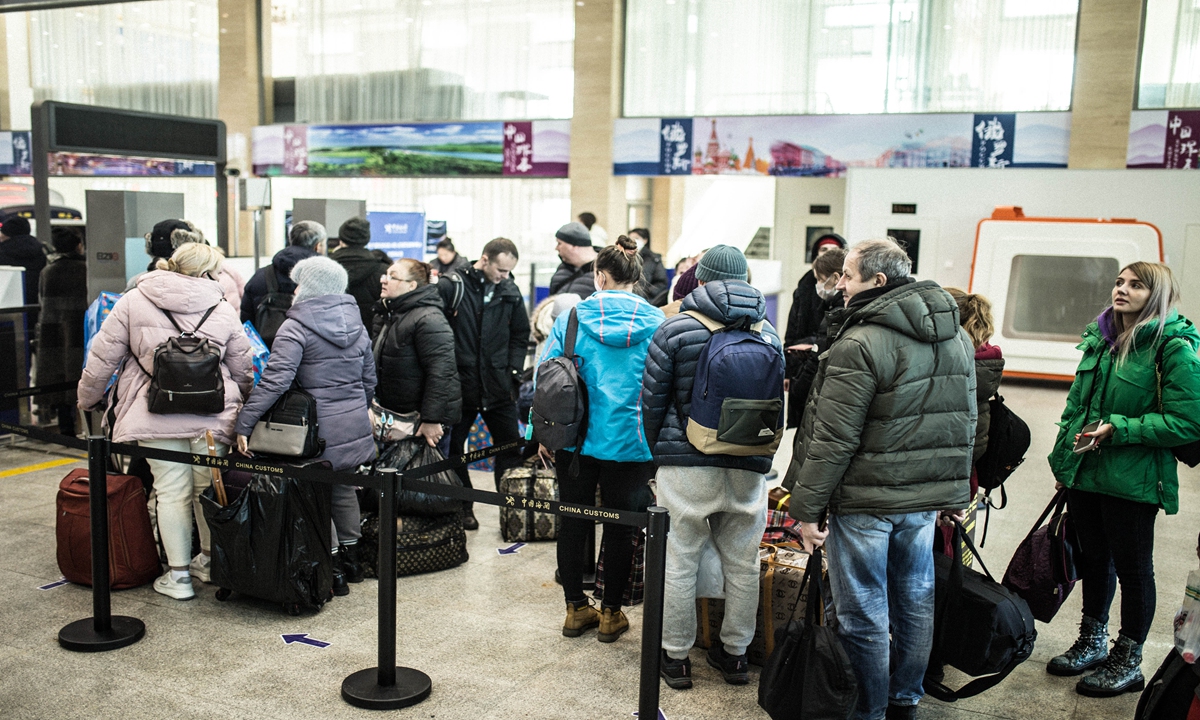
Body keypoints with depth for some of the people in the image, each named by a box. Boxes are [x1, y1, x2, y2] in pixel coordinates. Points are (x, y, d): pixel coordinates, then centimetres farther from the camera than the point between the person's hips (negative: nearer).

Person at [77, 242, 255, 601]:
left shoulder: (133, 302, 5)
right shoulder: (222, 310, 7)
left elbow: (103, 357, 5)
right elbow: (242, 370, 12)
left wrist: (88, 398, 19)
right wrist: (242, 408, 29)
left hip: (158, 415, -1)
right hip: (212, 415, 1)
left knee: (172, 493, 5)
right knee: (209, 489, 13)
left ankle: (178, 574, 12)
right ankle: (211, 561, 28)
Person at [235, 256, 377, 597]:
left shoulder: (295, 328, -12)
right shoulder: (356, 324, 8)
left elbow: (275, 380, -22)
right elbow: (369, 380, 15)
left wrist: (244, 423, -20)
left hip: (320, 430, -6)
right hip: (355, 428, 7)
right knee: (344, 490, 19)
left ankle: (333, 570, 10)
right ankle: (350, 558, 30)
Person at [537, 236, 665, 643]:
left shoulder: (573, 316, -2)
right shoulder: (656, 323, -2)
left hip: (575, 439, 1)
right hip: (630, 442, -1)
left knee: (573, 522, 14)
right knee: (620, 527, 10)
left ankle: (576, 609, 24)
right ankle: (611, 614, 20)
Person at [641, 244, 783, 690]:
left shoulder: (675, 330, -5)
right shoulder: (768, 334, 5)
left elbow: (652, 400, -2)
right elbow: (777, 402, 11)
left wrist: (660, 452, 12)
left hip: (686, 464, -3)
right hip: (748, 468, 3)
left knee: (680, 562, 8)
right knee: (742, 563, 14)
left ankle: (676, 656, 18)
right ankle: (734, 653, 26)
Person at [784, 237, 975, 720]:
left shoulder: (860, 345, -19)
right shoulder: (956, 336, 7)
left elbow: (833, 439, -19)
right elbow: (965, 422, 14)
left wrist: (807, 506, -13)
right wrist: (956, 492, 22)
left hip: (866, 499, -8)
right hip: (927, 496, 8)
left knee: (863, 612, 5)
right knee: (914, 599, 19)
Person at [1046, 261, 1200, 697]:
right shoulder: (1099, 339, 9)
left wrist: (1118, 429, -20)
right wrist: (1063, 458, 14)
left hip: (1132, 481, -6)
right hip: (1084, 473, 7)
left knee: (1133, 568, 7)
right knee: (1094, 559, 19)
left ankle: (1128, 662, 23)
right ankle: (1093, 643, 37)